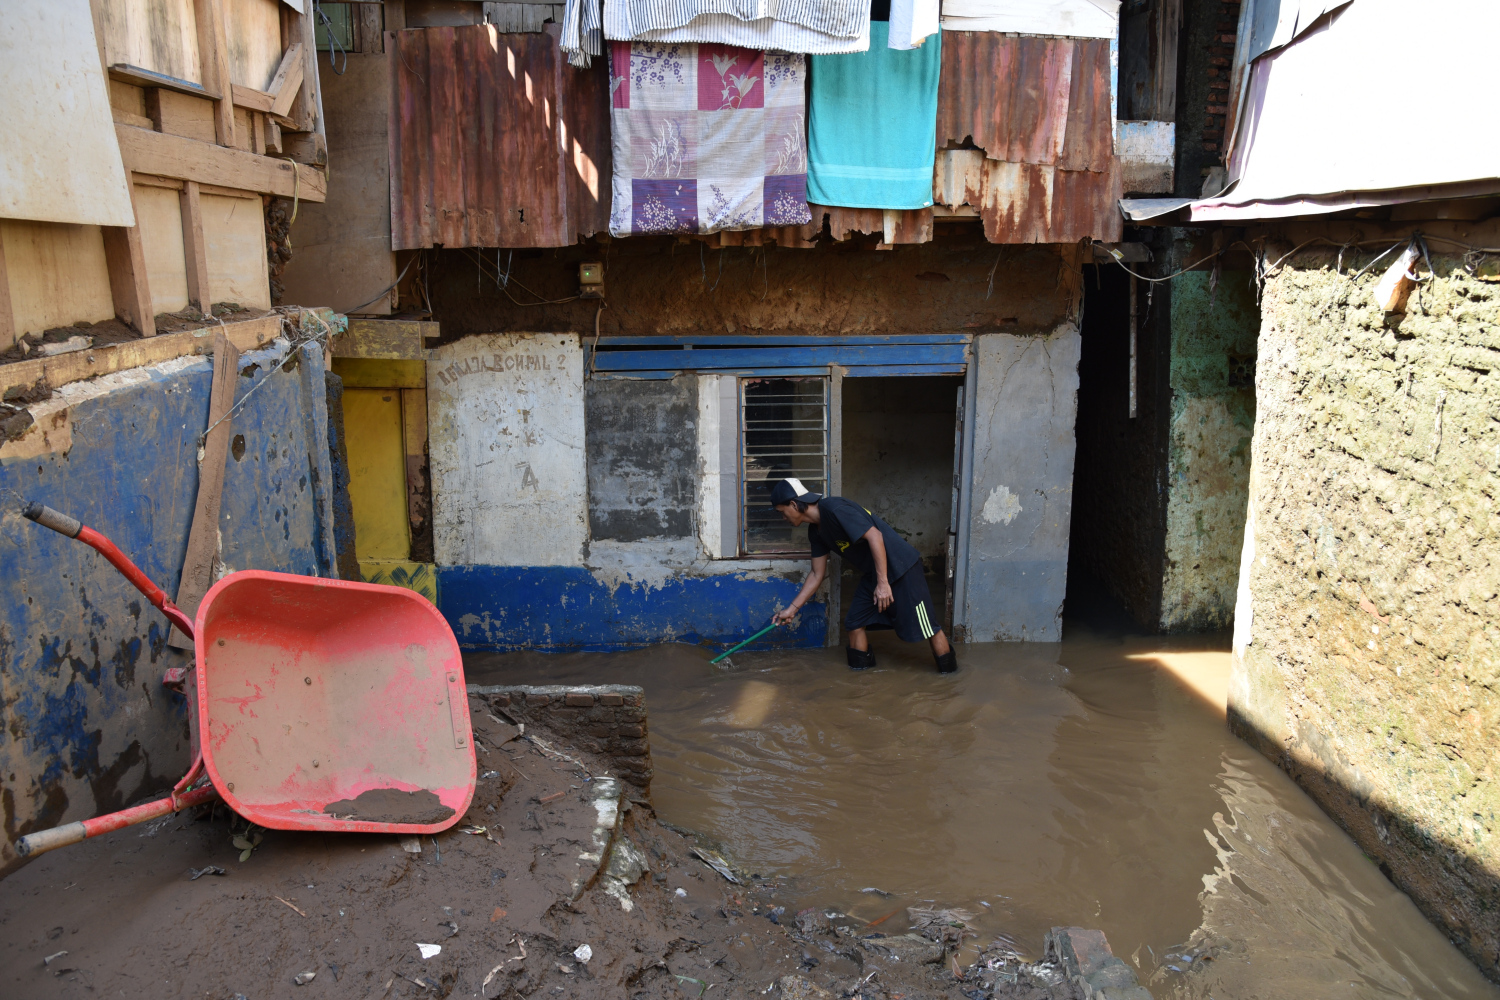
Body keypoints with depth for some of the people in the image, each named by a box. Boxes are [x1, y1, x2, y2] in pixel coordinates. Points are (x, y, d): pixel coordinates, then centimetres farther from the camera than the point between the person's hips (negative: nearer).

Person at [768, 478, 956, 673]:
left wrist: (883, 583, -25)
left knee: (921, 625, -6)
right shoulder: (816, 531, 8)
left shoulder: (834, 508, -21)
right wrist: (792, 609, 15)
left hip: (901, 567, -9)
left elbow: (874, 536, -25)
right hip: (872, 573, 9)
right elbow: (817, 574, 15)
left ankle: (949, 671, 9)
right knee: (854, 622, 5)